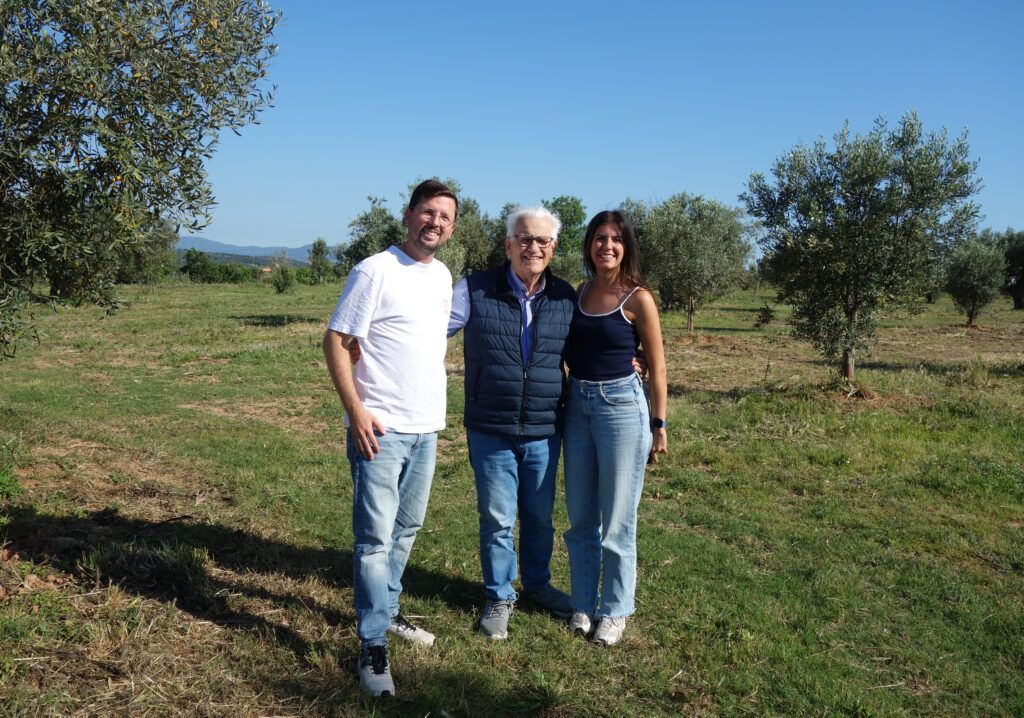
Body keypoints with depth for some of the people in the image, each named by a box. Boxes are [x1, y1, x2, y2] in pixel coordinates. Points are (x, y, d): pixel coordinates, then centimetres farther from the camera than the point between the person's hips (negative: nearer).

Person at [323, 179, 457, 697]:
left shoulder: (443, 277, 11)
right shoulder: (374, 271, -11)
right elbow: (335, 342, -13)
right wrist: (355, 411, -20)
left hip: (426, 429, 8)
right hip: (381, 429, -7)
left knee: (406, 529, 18)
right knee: (375, 537, -3)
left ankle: (387, 612, 34)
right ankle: (373, 645, 8)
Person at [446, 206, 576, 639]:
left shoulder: (566, 298, 2)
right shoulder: (476, 290, -6)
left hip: (544, 432, 2)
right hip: (490, 432, -2)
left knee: (539, 517, 17)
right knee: (497, 519, 9)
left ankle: (537, 584, 40)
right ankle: (499, 597, 29)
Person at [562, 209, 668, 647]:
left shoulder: (637, 299, -7)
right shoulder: (580, 293, 7)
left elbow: (657, 367, -3)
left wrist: (658, 426, -2)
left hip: (622, 407, -5)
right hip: (577, 406, 5)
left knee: (616, 521, 4)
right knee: (580, 517, 12)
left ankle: (614, 610, 20)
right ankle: (583, 603, 27)